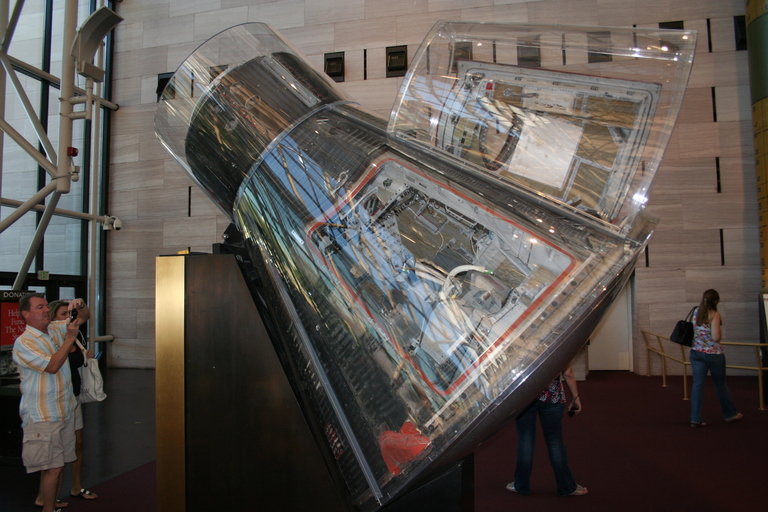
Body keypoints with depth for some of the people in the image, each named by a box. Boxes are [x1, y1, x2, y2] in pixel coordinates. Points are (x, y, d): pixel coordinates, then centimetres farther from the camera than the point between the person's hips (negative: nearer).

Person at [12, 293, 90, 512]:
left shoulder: (56, 329, 7)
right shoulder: (23, 343, -13)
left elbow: (84, 317, 16)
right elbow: (52, 366, -22)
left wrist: (81, 305, -6)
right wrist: (70, 338, -20)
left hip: (66, 410, 7)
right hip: (43, 417, -7)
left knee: (60, 464, 15)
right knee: (52, 468, -3)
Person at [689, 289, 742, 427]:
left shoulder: (696, 312, 2)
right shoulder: (714, 315, -15)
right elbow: (716, 337, -20)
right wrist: (720, 331, 1)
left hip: (696, 353, 4)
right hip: (714, 354, -4)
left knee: (698, 384, 3)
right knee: (720, 384, 14)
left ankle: (695, 419, -1)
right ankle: (730, 414, 35)